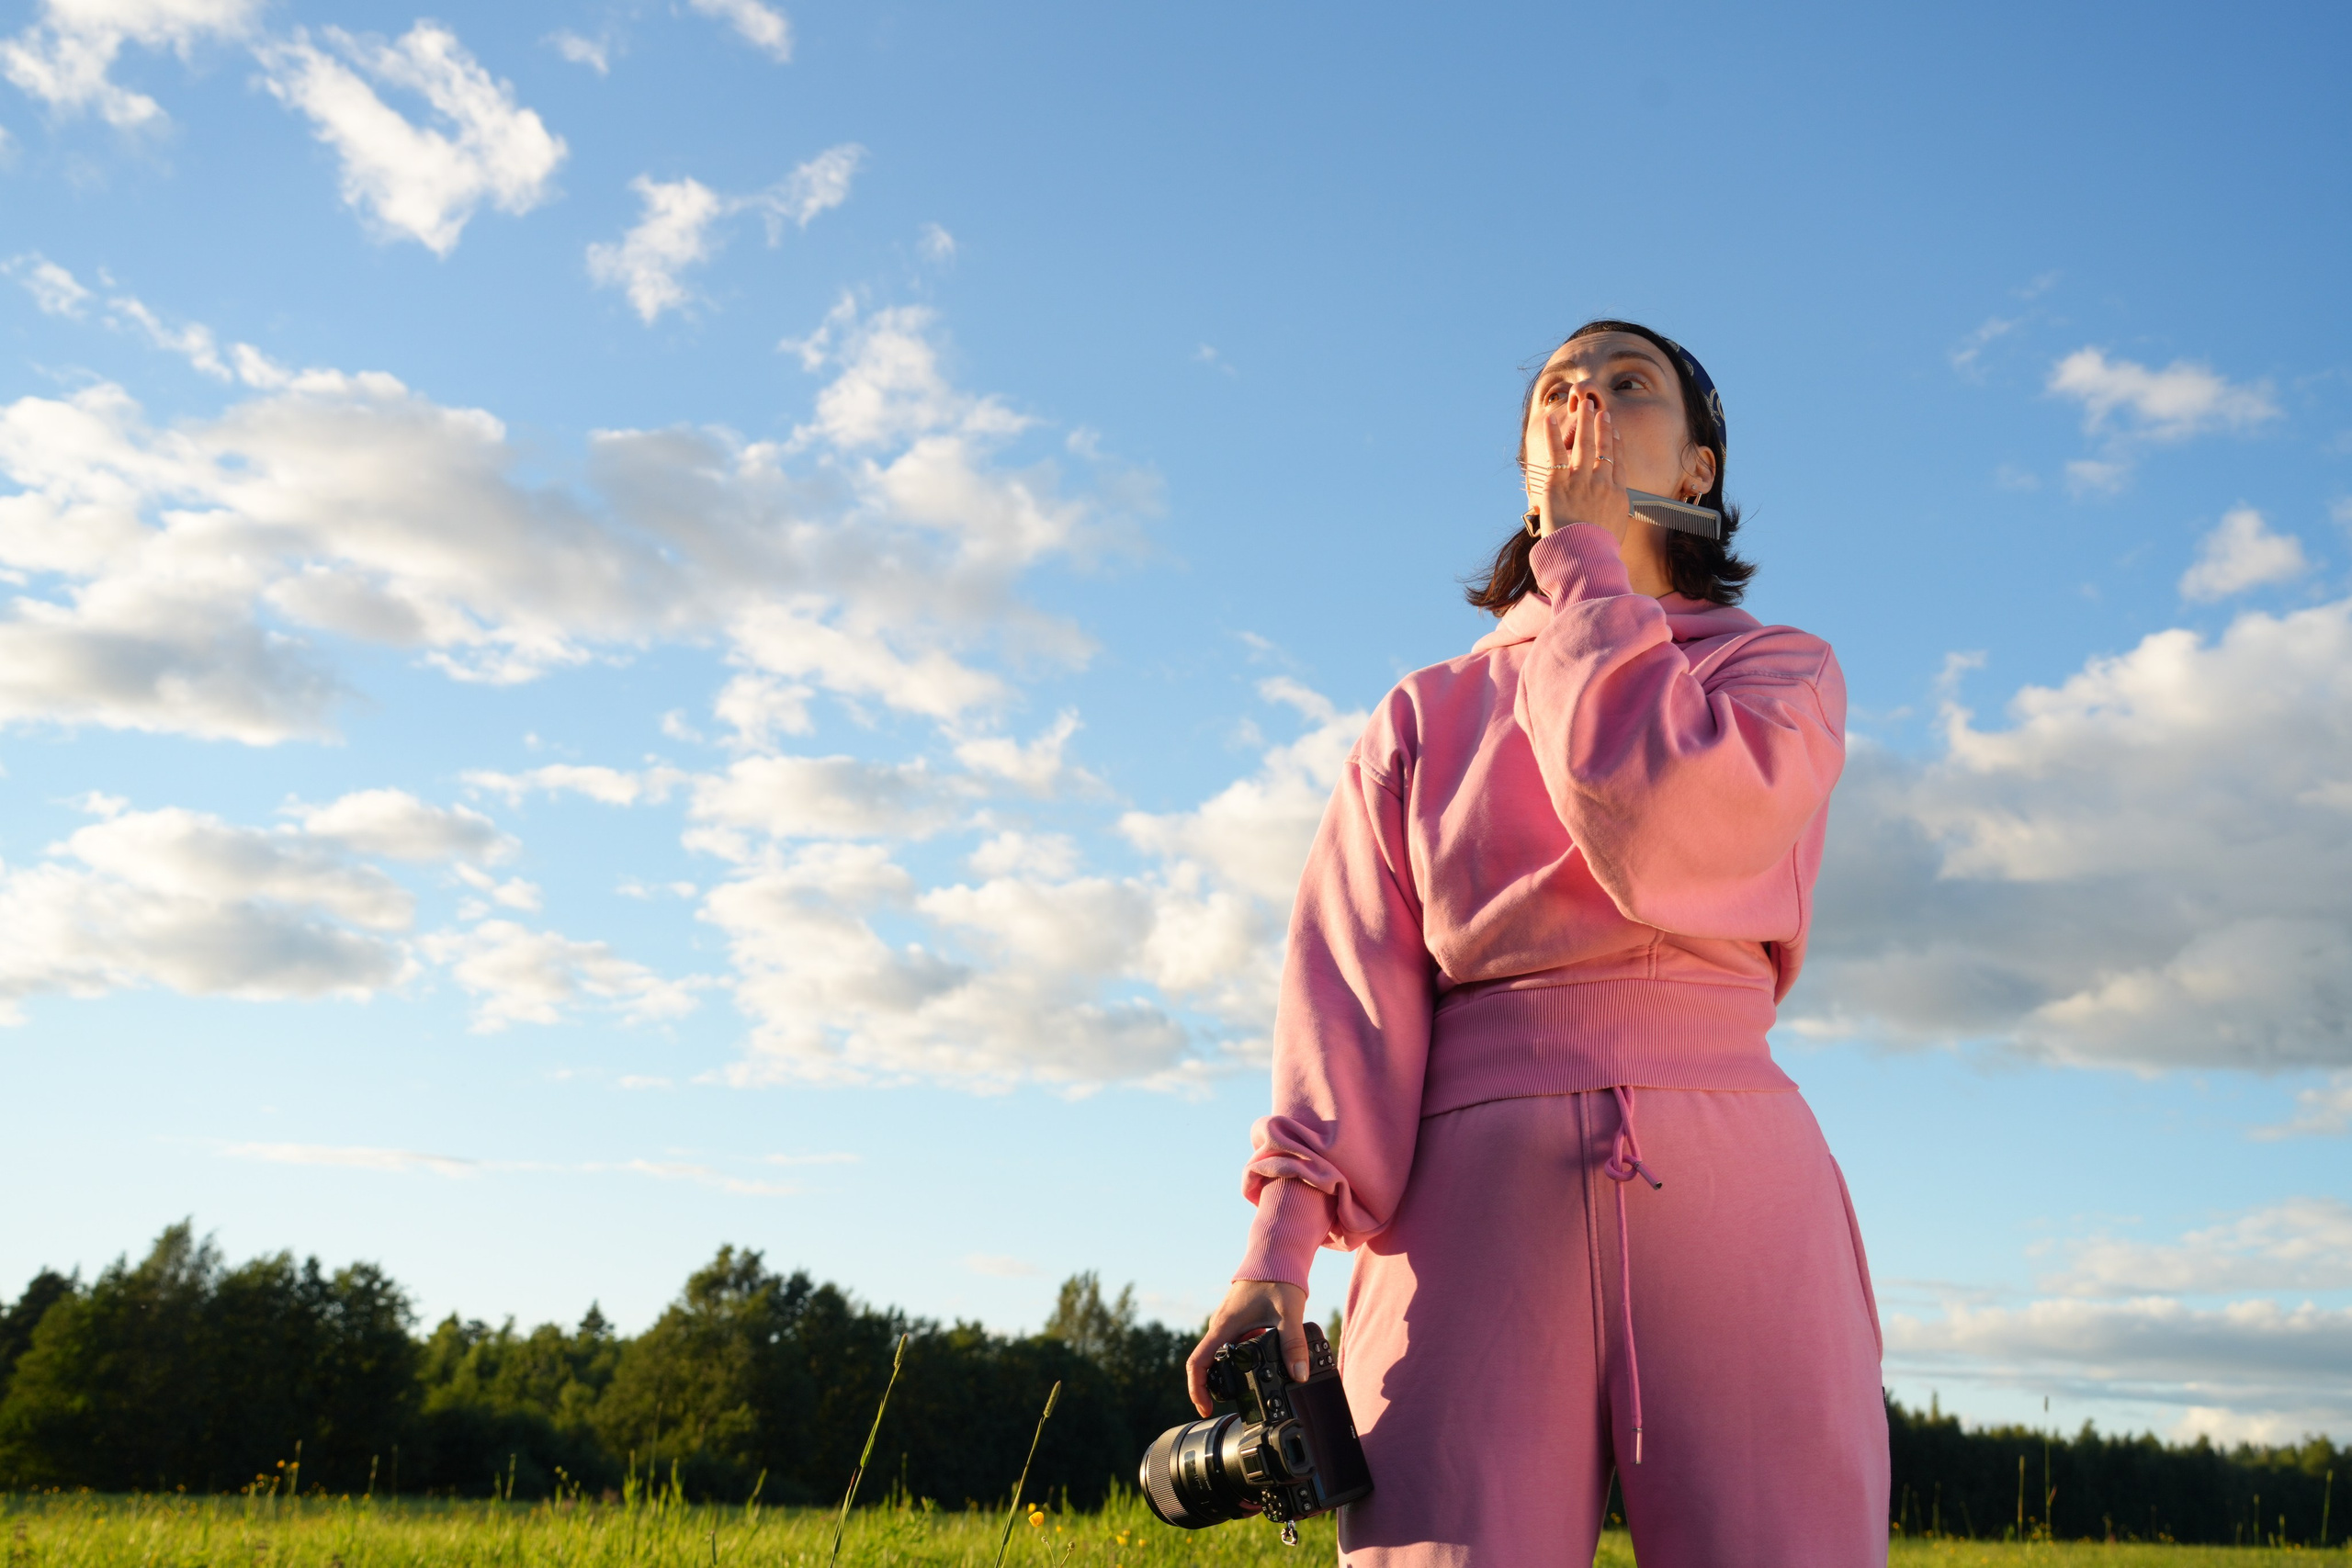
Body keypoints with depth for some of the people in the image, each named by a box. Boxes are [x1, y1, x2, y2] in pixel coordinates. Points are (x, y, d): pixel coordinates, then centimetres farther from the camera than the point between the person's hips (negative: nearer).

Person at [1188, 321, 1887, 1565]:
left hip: (1729, 1194, 0)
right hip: (1473, 1195, 0)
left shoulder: (1781, 671, 16)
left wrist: (1583, 563, 4)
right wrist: (1281, 1235, -9)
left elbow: (1662, 835, -7)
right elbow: (1349, 974, 6)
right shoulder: (1425, 715, 21)